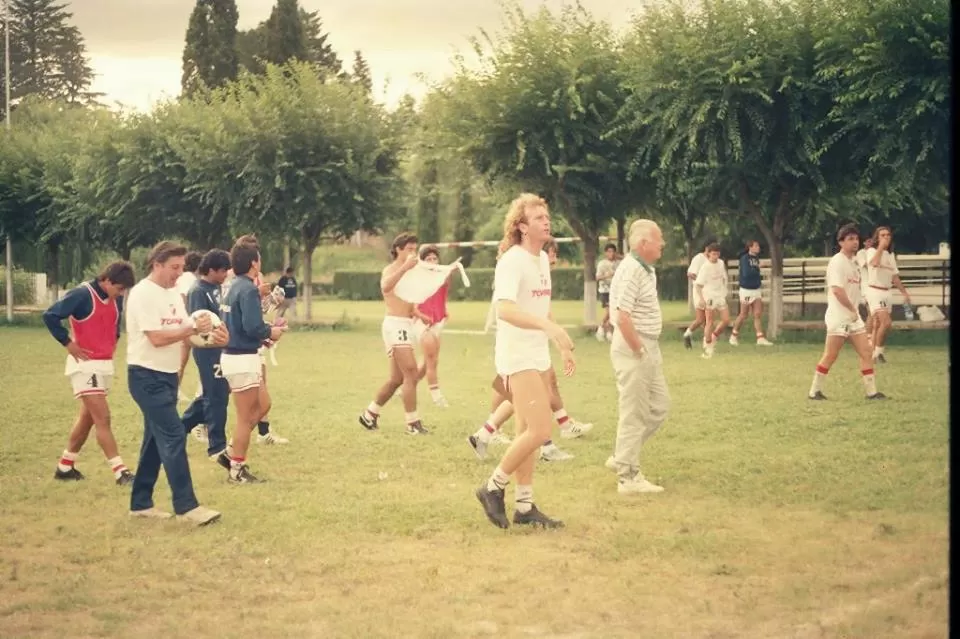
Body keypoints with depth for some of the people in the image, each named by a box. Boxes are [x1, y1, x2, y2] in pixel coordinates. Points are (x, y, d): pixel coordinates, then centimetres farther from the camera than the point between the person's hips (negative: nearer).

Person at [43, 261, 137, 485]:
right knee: (103, 417, -10)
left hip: (105, 364, 8)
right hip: (85, 364, -8)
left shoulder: (116, 299, 6)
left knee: (88, 416, 15)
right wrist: (69, 344, -16)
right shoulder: (82, 295, -17)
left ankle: (65, 466, 27)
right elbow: (50, 316, -19)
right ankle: (120, 471, -11)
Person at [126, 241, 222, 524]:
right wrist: (193, 329, -20)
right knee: (174, 437, -12)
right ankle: (187, 505, -11)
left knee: (156, 439, 12)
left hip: (167, 375, 9)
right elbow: (157, 338, -21)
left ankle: (141, 503, 20)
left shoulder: (173, 294, 13)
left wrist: (208, 335, -9)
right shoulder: (143, 294, -14)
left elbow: (184, 333, 10)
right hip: (147, 376, -9)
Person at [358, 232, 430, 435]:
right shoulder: (390, 270, -7)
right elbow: (385, 286, -32)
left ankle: (370, 414, 26)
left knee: (397, 378, 14)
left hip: (406, 325, 10)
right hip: (395, 325, -10)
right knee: (411, 374, -13)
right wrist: (405, 268, -37)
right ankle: (413, 424, -11)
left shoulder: (407, 272, 19)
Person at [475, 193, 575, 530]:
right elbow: (504, 309, -31)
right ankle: (493, 487, 2)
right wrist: (550, 326, -41)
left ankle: (524, 506, 16)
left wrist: (563, 347, 22)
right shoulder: (512, 261, -16)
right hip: (517, 357, -9)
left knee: (528, 433, 10)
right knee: (539, 431, -13)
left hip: (538, 357, 9)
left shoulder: (543, 259, 12)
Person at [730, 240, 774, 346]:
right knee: (743, 315, 4)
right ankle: (734, 336, 20)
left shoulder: (756, 258, 7)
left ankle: (760, 338, -5)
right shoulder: (744, 258, -14)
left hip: (756, 290, 6)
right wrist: (757, 269, -13)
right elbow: (746, 273, -25)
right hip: (746, 290, -6)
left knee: (758, 314, -2)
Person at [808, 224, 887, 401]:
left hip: (853, 316, 8)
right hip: (838, 317, -8)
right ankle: (815, 391, 7)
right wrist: (853, 309, -14)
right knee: (830, 356, -3)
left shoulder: (853, 261, 15)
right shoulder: (837, 262, -13)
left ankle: (872, 391, 4)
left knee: (865, 352, 2)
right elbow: (837, 290, -22)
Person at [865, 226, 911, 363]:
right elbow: (875, 263, -30)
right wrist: (881, 246, -22)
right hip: (875, 291, -7)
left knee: (878, 325, 11)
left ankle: (873, 354, 17)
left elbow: (894, 276, 20)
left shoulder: (891, 254, 15)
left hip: (886, 292, 7)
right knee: (886, 322, -20)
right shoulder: (872, 251, -7)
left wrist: (904, 292, 16)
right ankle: (879, 350, -6)